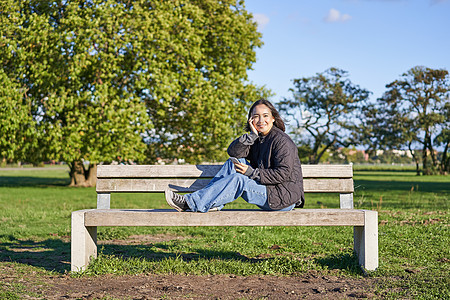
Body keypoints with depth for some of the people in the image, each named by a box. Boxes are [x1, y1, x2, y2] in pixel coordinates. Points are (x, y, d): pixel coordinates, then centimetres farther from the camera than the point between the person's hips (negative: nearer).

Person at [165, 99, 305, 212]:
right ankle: (213, 203, -10)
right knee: (235, 161, -2)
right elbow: (232, 151, -2)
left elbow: (284, 173, -21)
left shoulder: (282, 141, -12)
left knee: (238, 179, -24)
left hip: (285, 196, -8)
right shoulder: (256, 138, 12)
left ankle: (191, 203, -23)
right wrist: (252, 135, -15)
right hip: (265, 188, 8)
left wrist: (252, 173, -21)